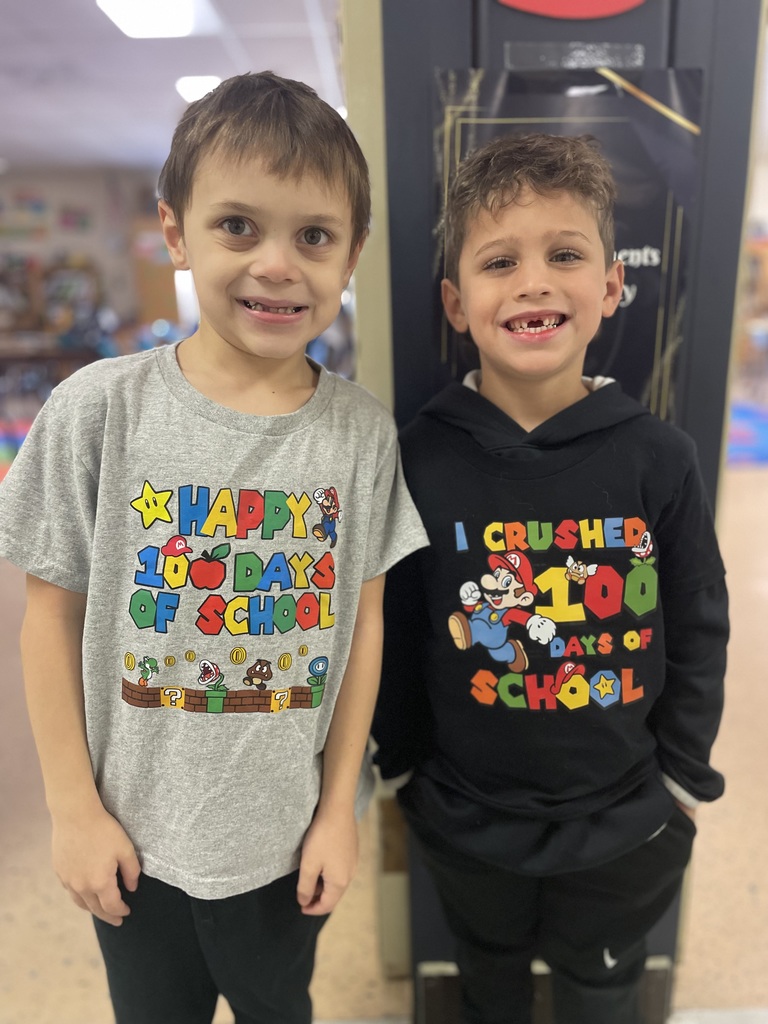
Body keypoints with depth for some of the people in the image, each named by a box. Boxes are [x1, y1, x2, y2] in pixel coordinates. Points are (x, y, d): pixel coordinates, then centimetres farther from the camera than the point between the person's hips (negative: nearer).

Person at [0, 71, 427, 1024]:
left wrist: (338, 809, -1)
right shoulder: (100, 408, -15)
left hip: (290, 834, 1)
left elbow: (362, 621, -5)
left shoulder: (362, 429, -11)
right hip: (135, 836, 0)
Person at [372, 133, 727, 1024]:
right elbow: (390, 634, -8)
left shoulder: (658, 459, -15)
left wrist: (680, 780, 1)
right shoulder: (417, 461, -17)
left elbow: (697, 634, -4)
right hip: (468, 821, 0)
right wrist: (402, 766, 1)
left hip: (621, 825, 1)